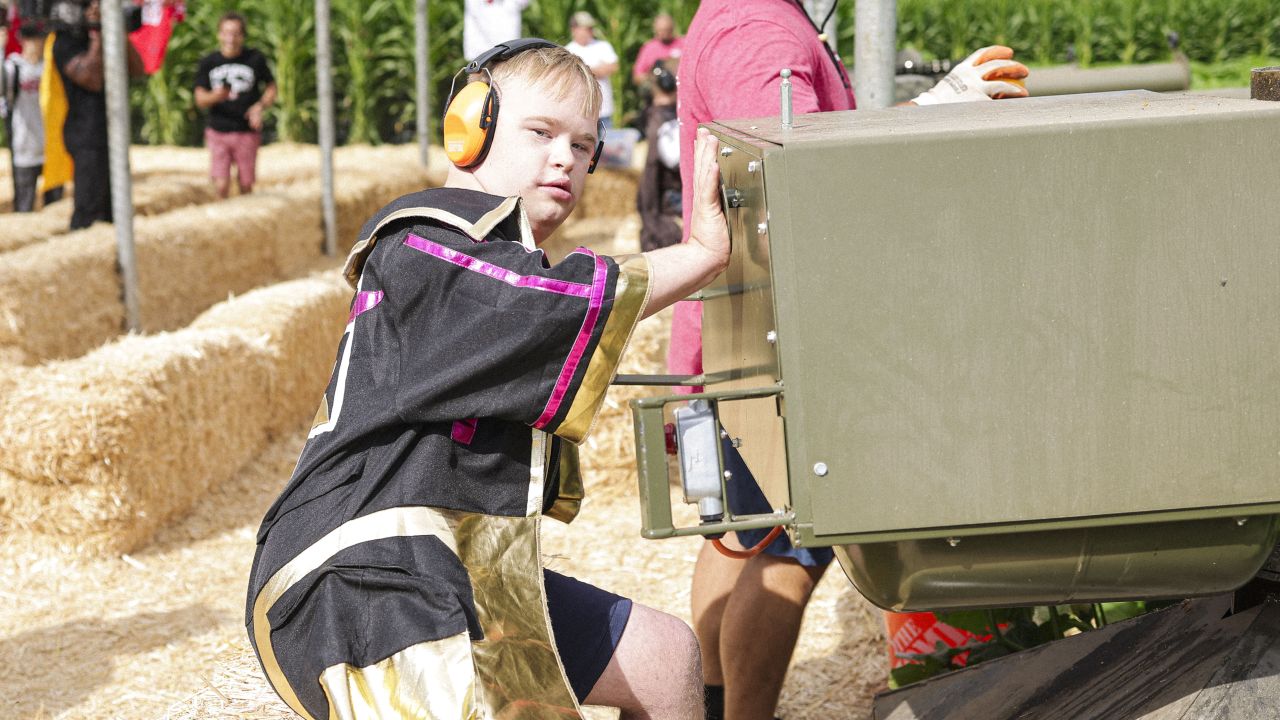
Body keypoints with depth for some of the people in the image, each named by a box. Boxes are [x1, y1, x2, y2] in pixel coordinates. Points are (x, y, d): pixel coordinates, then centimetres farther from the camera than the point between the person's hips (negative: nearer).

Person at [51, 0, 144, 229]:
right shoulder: (67, 42, -8)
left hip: (112, 135, 8)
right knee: (87, 213, -11)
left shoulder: (103, 40, 15)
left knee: (110, 213, 10)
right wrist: (97, 38, -15)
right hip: (89, 138, -8)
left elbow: (136, 69, 9)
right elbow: (92, 80, -21)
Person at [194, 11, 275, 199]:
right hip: (218, 132, 0)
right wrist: (215, 96, -23)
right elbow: (200, 99, 0)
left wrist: (260, 106, -10)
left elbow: (271, 88, 10)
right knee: (222, 186, -9)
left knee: (246, 184, 4)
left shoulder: (255, 59, 0)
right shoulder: (208, 63, 1)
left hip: (247, 132, 0)